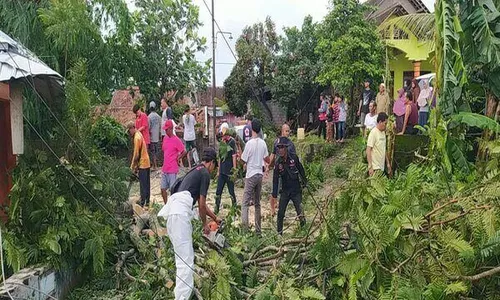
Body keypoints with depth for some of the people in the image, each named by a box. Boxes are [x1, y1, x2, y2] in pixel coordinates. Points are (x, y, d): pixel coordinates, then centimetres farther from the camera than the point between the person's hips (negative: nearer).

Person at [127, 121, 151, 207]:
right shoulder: (139, 134, 11)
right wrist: (134, 164, 17)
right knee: (146, 184, 14)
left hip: (142, 164, -9)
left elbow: (136, 155, -19)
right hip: (147, 163, 9)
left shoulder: (137, 138, -18)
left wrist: (133, 167, -10)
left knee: (143, 185, -2)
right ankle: (147, 202, 24)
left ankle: (143, 204, 5)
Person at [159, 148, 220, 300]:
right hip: (179, 213, -9)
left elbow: (200, 203, 36)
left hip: (174, 211, 9)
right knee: (185, 259, -10)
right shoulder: (205, 173, 1)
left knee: (186, 256, 17)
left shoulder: (196, 171, 28)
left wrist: (215, 218, 44)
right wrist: (205, 224, 17)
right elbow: (202, 204, 1)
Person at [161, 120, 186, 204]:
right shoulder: (165, 138, 9)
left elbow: (184, 151, -14)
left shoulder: (176, 140, -13)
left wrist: (177, 158, -3)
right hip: (164, 169, 7)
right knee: (163, 189, 12)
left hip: (172, 169, -7)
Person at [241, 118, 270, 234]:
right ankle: (258, 230, 17)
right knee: (257, 203, 13)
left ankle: (245, 227, -14)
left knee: (245, 203, -3)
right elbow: (268, 160, 9)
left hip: (251, 175, -5)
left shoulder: (249, 143, -14)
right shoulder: (263, 143, 2)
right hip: (260, 174, 5)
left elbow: (243, 161, -8)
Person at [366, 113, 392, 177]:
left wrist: (388, 163, 19)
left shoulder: (383, 132, 13)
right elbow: (368, 150, -17)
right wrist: (370, 167, -21)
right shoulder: (373, 132, -13)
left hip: (382, 167, 8)